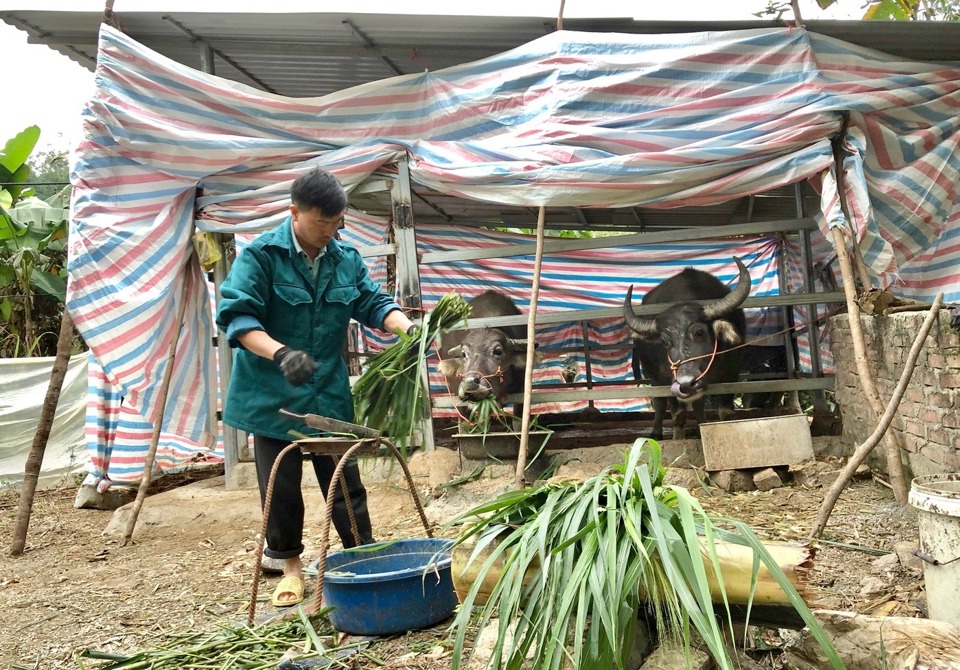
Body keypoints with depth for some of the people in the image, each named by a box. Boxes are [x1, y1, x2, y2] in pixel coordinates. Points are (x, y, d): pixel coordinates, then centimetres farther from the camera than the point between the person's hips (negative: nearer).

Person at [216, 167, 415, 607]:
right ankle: (291, 566, 29)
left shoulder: (347, 260, 4)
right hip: (273, 394, -3)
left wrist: (408, 328, -17)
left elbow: (374, 304, 5)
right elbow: (235, 316, -17)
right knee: (281, 487, 9)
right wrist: (280, 352, -34)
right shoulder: (260, 256, -11)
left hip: (330, 394, 3)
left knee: (346, 484, 8)